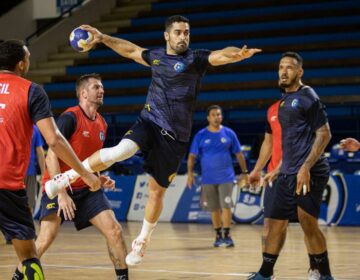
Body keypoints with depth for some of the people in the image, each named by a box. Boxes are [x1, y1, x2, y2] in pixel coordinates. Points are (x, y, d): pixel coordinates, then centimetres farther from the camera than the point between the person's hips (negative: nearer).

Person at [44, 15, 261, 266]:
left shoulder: (195, 59, -3)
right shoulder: (156, 56, 10)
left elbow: (221, 56, -22)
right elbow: (131, 50, 29)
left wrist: (239, 54, -43)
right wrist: (102, 38, 31)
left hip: (175, 135, -2)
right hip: (149, 121, 2)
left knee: (157, 191, 5)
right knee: (121, 151, -28)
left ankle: (143, 241, 25)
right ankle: (67, 177, -11)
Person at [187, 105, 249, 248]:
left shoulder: (229, 133, 1)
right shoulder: (201, 135, 1)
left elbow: (239, 154, 7)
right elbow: (192, 156, 1)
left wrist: (244, 172, 5)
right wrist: (190, 173, -11)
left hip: (226, 177, -1)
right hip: (208, 179, 1)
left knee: (225, 206, -11)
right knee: (214, 209, 8)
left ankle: (227, 235, -7)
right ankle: (218, 235, 19)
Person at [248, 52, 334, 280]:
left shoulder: (307, 97, -9)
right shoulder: (284, 100, 17)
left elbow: (324, 134, -14)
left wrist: (306, 168, -22)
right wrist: (279, 169, 24)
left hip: (310, 173, -9)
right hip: (288, 173, 9)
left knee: (308, 222, -13)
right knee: (276, 222, 11)